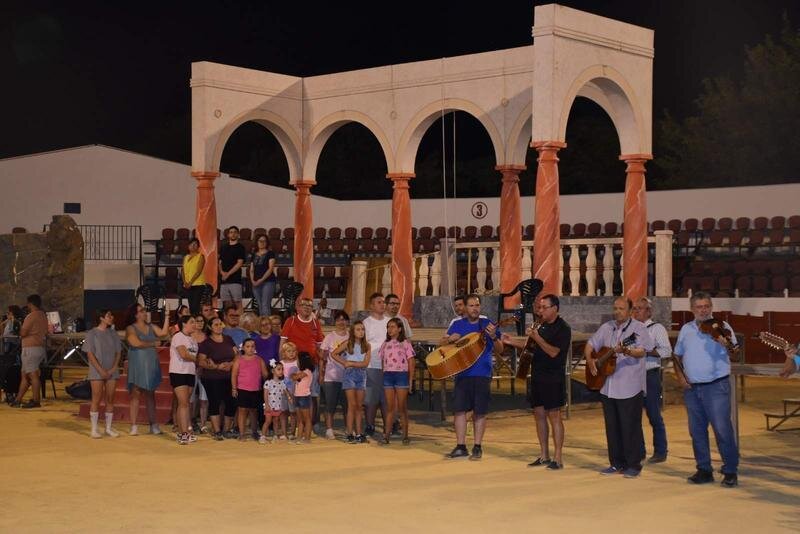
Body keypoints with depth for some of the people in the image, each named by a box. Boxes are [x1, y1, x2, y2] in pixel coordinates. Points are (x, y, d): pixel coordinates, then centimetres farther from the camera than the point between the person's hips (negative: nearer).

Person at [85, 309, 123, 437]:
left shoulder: (113, 333, 9)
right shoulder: (92, 333, -2)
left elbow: (118, 352, 9)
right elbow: (90, 354, -6)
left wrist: (114, 368, -6)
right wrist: (101, 370, -13)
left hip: (112, 371, 4)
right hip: (97, 372, -4)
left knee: (110, 400, 5)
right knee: (96, 400, -4)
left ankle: (108, 428, 12)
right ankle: (94, 429, 1)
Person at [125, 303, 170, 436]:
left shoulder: (151, 327, 12)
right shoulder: (131, 329, -2)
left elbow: (164, 333, -3)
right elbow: (136, 343, -15)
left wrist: (166, 317, -7)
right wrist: (153, 344, -3)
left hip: (151, 365, 4)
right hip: (137, 365, -4)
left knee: (150, 395, 7)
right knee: (135, 395, -4)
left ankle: (153, 425, 8)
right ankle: (134, 427, -4)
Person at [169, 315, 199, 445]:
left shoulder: (192, 340, 18)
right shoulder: (178, 337, -6)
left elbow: (197, 357, 12)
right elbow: (184, 355, -16)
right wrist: (195, 358, -2)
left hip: (190, 373, 7)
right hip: (178, 373, -7)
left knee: (184, 404, 7)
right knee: (183, 403, -13)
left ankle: (181, 433, 8)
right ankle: (184, 434, -16)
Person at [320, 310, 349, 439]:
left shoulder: (351, 338, 7)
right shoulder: (329, 338, 2)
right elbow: (323, 358, 3)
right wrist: (321, 374, -4)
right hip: (331, 377, -2)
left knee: (347, 405, 5)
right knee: (330, 405, 1)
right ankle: (329, 430, 7)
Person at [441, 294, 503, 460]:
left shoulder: (487, 325, 4)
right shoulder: (457, 325, 10)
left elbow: (499, 350, 2)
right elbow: (442, 344, 15)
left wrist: (494, 337, -17)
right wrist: (449, 339, -7)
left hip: (482, 374, -2)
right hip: (462, 373, 2)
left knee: (480, 411, 1)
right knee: (459, 409, 0)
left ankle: (478, 447, 10)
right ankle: (461, 447, 7)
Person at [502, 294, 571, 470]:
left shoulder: (562, 328, -11)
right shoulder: (541, 326, 13)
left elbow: (554, 352, -21)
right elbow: (531, 347, 24)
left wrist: (536, 337, -26)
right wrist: (512, 342, 12)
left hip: (553, 378, -8)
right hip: (537, 376, 8)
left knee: (554, 415, -7)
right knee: (539, 414, 10)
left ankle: (557, 458, -4)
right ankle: (544, 456, 19)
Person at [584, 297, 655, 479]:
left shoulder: (638, 328, -6)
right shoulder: (606, 328, 12)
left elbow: (642, 352, -18)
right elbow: (590, 345, 18)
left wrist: (626, 351, -36)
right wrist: (589, 360, 0)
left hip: (630, 388, -6)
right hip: (608, 387, 6)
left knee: (630, 427, -2)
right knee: (612, 427, 11)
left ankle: (633, 465, 7)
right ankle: (617, 463, 20)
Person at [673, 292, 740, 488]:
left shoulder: (721, 326, -5)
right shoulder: (686, 329, 11)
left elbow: (733, 349, -18)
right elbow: (677, 355, 19)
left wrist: (727, 344, -40)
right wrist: (680, 375, 5)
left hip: (716, 386, -5)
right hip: (692, 387, 5)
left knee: (722, 429, -8)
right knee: (697, 430, 9)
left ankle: (730, 471, -1)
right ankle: (704, 470, 19)